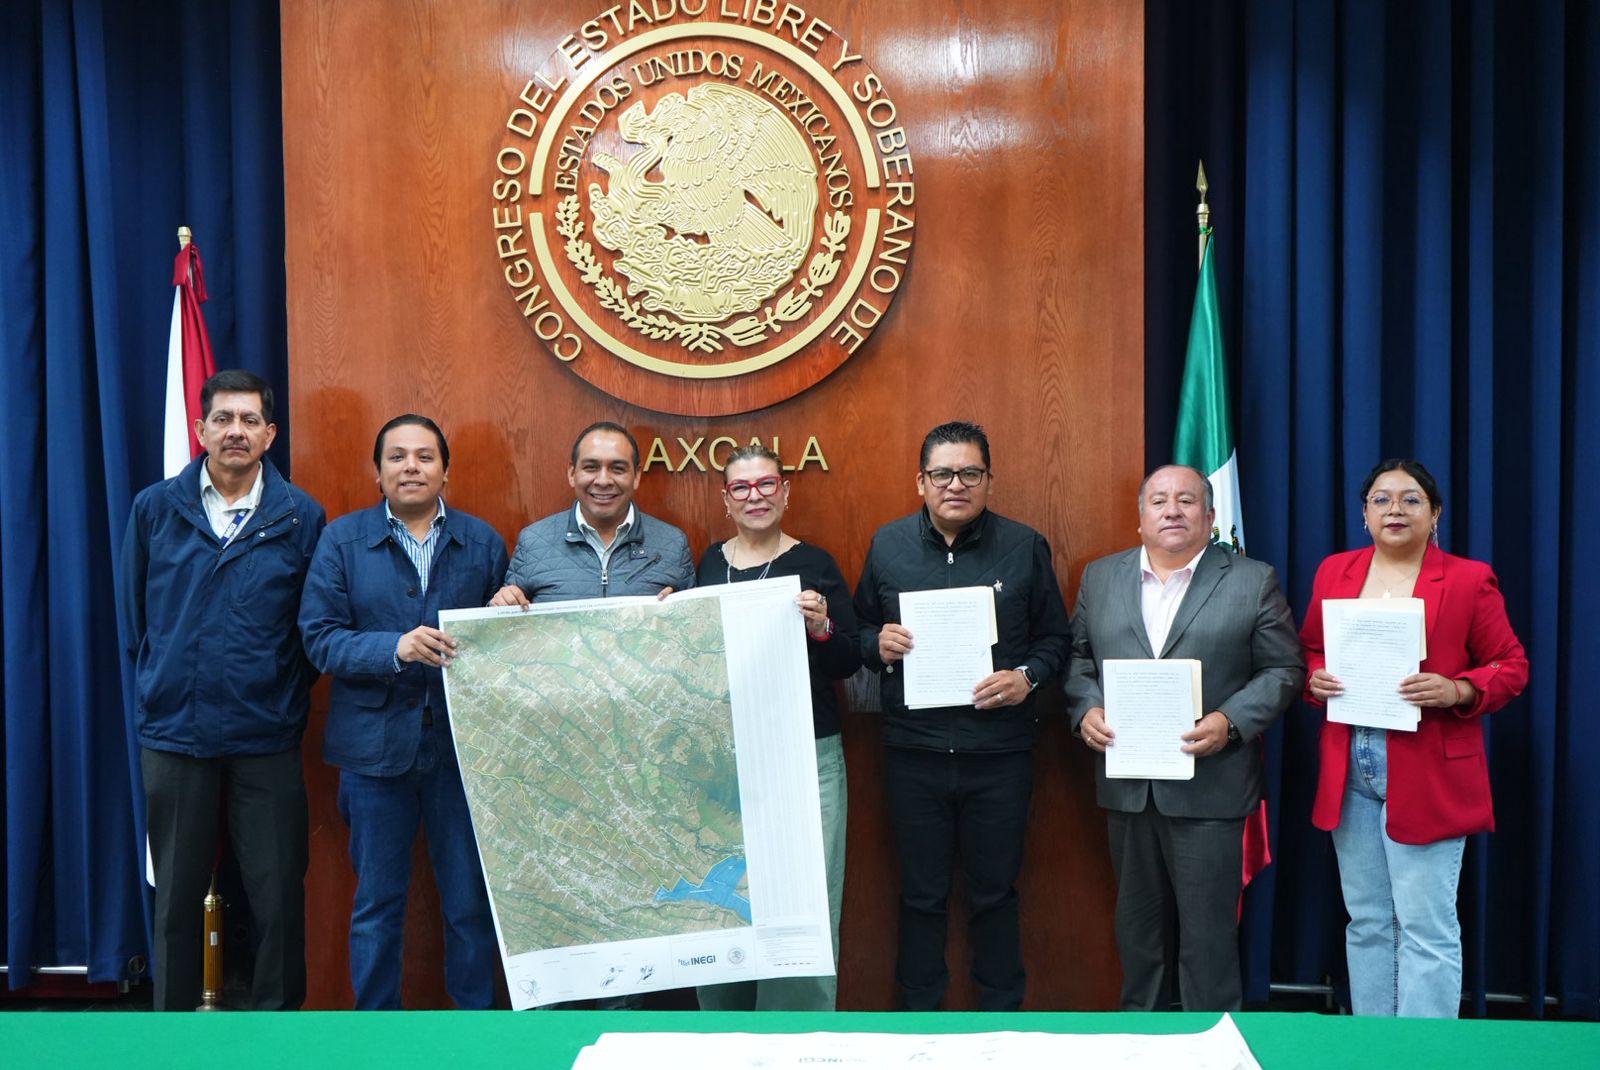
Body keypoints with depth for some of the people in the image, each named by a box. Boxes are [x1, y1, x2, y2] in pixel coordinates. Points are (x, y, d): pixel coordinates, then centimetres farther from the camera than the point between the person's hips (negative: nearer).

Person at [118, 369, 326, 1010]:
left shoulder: (301, 517, -1)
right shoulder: (155, 508, 3)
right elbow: (132, 616, 11)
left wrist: (284, 696, 2)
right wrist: (160, 685, 9)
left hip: (268, 740, -1)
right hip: (174, 735, 1)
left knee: (279, 896, 5)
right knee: (176, 897, 12)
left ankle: (277, 1018, 22)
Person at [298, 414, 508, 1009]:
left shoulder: (482, 541, 7)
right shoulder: (342, 539, 4)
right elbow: (319, 638, -4)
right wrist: (396, 648, -19)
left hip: (462, 743, 1)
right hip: (376, 744, 0)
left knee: (471, 902, 7)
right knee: (377, 904, 11)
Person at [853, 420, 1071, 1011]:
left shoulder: (1025, 547, 0)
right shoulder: (887, 545, 4)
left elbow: (1055, 637, 6)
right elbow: (859, 630, 11)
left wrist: (1027, 676, -12)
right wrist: (878, 645, -11)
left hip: (999, 754, -1)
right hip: (913, 753, 1)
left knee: (995, 892, 12)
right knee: (921, 895, 12)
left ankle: (1001, 1012, 30)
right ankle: (918, 1012, 29)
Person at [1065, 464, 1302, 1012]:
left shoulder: (1254, 581, 0)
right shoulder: (1100, 577, 9)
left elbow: (1284, 670, -1)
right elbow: (1078, 657, 13)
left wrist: (1230, 722, -15)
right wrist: (1086, 709, -6)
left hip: (1210, 787, -3)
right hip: (1125, 783, 3)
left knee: (1208, 927, 3)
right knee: (1136, 920, 16)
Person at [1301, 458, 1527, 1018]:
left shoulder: (1469, 579, -3)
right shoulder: (1334, 572, 8)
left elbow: (1511, 666, 0)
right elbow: (1309, 650, 16)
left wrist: (1456, 690, -18)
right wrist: (1315, 679, -6)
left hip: (1428, 777, -4)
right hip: (1349, 777, 4)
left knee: (1426, 929, -1)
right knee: (1366, 923, 14)